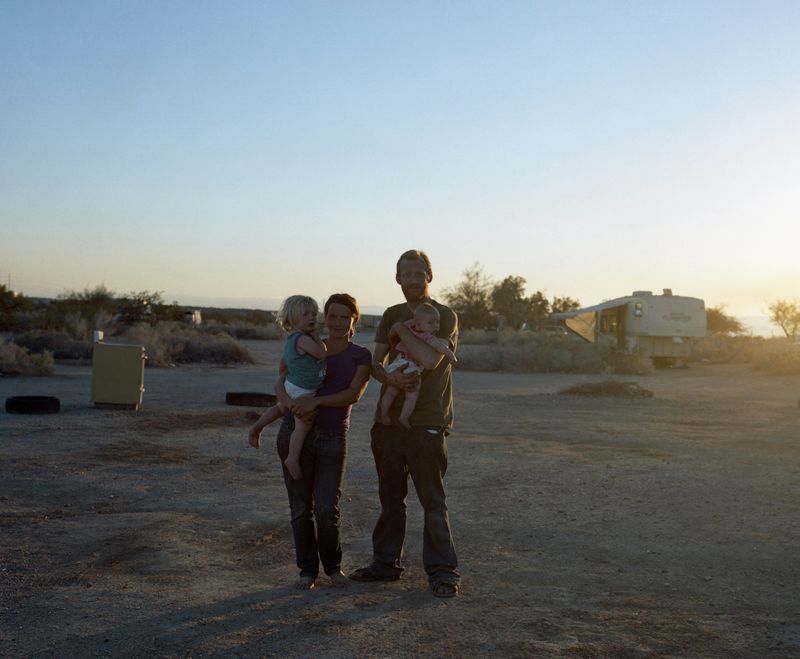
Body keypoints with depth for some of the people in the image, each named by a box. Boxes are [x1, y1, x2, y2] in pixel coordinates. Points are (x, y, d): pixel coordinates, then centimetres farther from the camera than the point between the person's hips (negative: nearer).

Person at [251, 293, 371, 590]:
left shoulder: (360, 356, 5)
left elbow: (353, 394, -9)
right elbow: (280, 384, 1)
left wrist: (315, 401, -23)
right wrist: (293, 404, -20)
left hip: (332, 436, -2)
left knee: (327, 508, -6)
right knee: (300, 507, 6)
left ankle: (333, 565, 19)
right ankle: (307, 569, 22)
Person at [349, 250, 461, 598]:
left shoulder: (445, 316, -4)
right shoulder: (391, 315, 13)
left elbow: (430, 359, -20)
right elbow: (375, 363, 4)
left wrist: (402, 331, -9)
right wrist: (391, 378, -18)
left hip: (427, 423, -5)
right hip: (388, 419, 5)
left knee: (433, 500, -2)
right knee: (390, 498, 14)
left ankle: (443, 571, 7)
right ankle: (386, 563, 25)